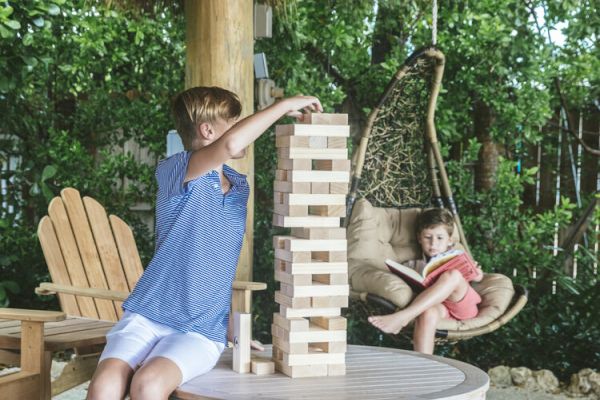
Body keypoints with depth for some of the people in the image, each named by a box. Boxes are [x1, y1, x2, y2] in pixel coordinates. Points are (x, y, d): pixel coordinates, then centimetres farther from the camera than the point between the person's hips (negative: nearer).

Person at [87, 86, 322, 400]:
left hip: (203, 332, 3)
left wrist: (233, 326, 20)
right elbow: (230, 145, -28)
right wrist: (285, 104, -18)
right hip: (146, 315, -3)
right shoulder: (171, 171, -8)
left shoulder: (240, 187, 12)